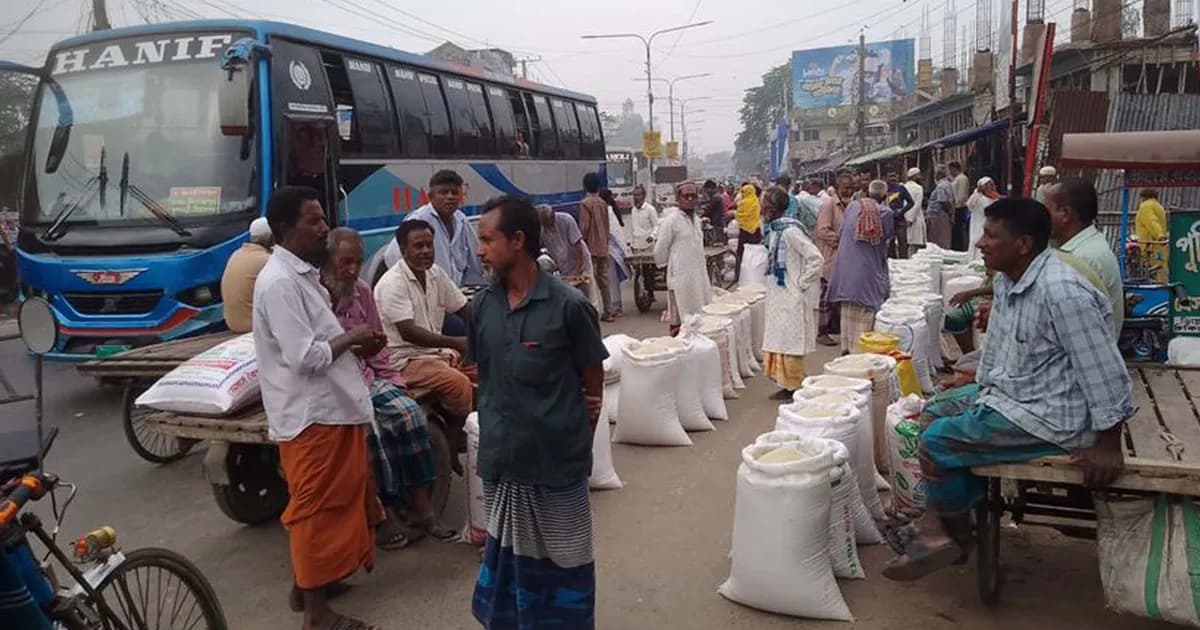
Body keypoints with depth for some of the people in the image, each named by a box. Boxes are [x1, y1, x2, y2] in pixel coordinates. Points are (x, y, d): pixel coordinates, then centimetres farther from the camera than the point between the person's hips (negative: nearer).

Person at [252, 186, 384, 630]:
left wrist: (356, 346, 4)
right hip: (309, 414, -10)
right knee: (315, 507, 1)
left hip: (330, 407, 10)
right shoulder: (279, 283, -19)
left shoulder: (302, 275, 12)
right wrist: (352, 338, -11)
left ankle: (309, 579, 36)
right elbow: (305, 357, -25)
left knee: (330, 502, 20)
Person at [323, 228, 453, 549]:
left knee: (409, 413, -17)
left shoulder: (362, 291, 10)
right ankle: (381, 516, -14)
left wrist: (391, 381, 6)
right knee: (370, 427, -29)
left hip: (366, 379, 6)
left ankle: (422, 511, -11)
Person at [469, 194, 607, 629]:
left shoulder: (568, 306, -13)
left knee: (562, 560, 11)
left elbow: (593, 384, -4)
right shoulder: (483, 307, 1)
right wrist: (494, 432, 6)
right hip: (501, 459, 5)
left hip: (557, 460, -4)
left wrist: (577, 441, -2)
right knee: (508, 556, 18)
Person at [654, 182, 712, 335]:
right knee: (678, 322, -2)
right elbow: (660, 250, -8)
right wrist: (665, 265, 7)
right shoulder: (671, 220, -12)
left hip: (698, 277, 8)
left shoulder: (696, 219, 12)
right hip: (680, 277, -7)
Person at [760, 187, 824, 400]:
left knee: (790, 343, -2)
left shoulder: (790, 230, -18)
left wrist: (802, 284, -15)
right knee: (778, 341, 12)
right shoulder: (773, 230, 8)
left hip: (792, 297, -9)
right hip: (778, 297, 9)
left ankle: (796, 388, 8)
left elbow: (815, 258, -20)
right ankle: (786, 385, 21)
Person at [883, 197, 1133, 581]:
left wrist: (1108, 445, -18)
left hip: (1047, 417, -10)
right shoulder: (1007, 279, 4)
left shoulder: (1061, 292, -26)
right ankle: (936, 527, 15)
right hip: (1007, 394, 10)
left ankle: (953, 532, 9)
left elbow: (1104, 371, -23)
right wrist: (976, 390, 17)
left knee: (937, 441, -15)